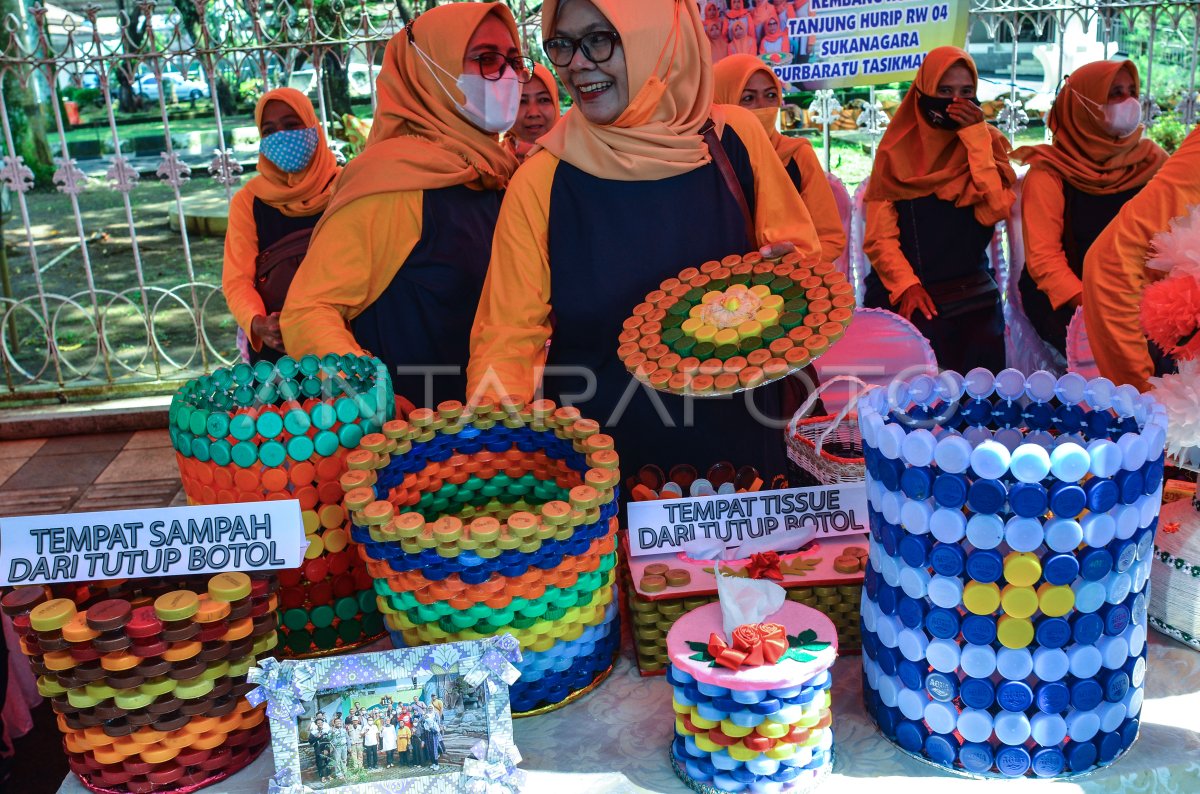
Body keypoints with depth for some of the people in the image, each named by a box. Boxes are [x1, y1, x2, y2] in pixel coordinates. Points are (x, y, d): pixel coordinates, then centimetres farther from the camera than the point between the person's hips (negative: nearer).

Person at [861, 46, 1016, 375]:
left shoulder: (988, 142, 6)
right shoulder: (897, 148, 5)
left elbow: (993, 210, -11)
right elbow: (879, 234, -1)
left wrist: (975, 137, -11)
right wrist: (905, 284, -16)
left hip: (969, 287, 0)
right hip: (901, 288, 0)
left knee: (984, 361, -22)